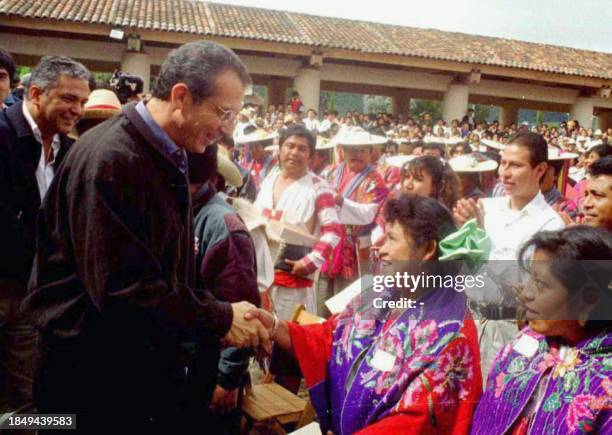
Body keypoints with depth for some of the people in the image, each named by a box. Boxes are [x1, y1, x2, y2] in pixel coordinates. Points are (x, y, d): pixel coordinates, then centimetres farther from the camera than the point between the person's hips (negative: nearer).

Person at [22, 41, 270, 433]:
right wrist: (220, 318, -18)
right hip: (93, 369, -8)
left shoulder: (169, 157, 8)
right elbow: (122, 287, -26)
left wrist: (219, 314, 1)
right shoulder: (110, 159, -23)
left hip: (154, 356, 8)